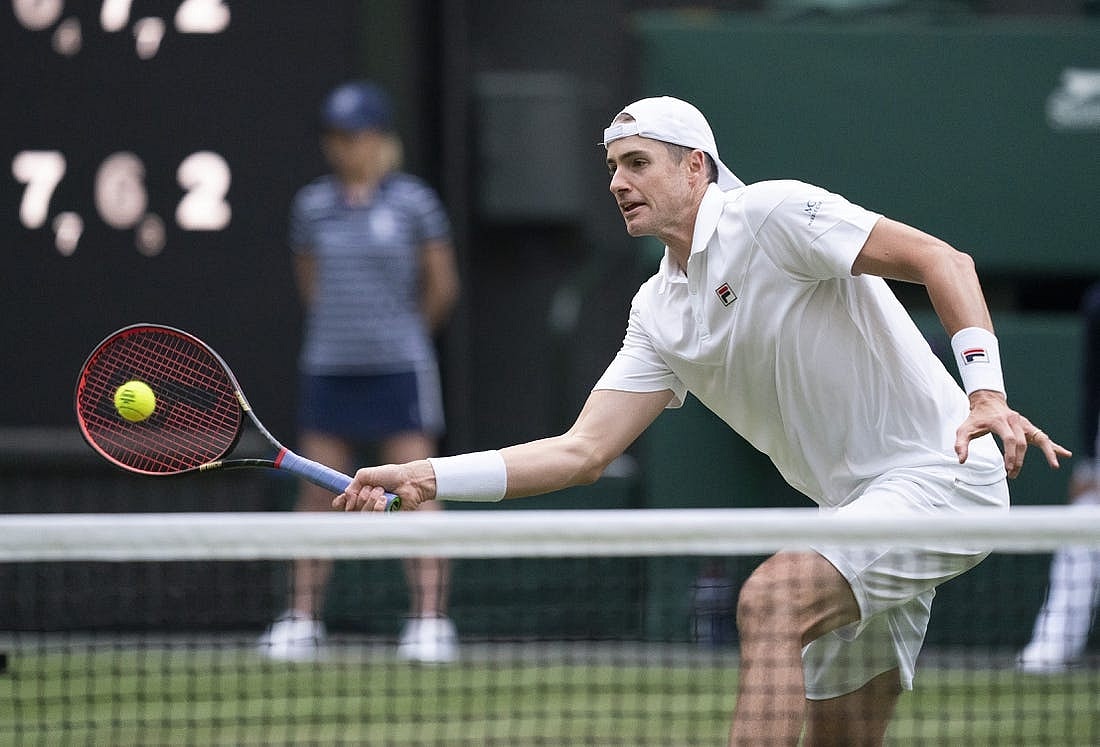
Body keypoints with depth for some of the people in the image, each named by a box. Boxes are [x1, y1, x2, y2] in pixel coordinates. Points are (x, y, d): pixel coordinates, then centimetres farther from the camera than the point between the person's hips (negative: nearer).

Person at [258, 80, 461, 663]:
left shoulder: (413, 202, -3)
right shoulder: (312, 206, 6)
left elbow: (442, 286, 6)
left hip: (398, 369, -3)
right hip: (329, 368, 3)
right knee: (317, 491, 5)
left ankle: (430, 620, -7)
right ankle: (302, 620, 11)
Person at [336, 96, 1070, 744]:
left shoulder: (775, 215, -12)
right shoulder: (659, 311, 10)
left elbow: (942, 261, -15)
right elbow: (583, 451, 6)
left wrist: (986, 395, -27)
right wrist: (429, 477, -3)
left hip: (939, 473, -9)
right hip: (856, 506, 9)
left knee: (770, 600, -27)